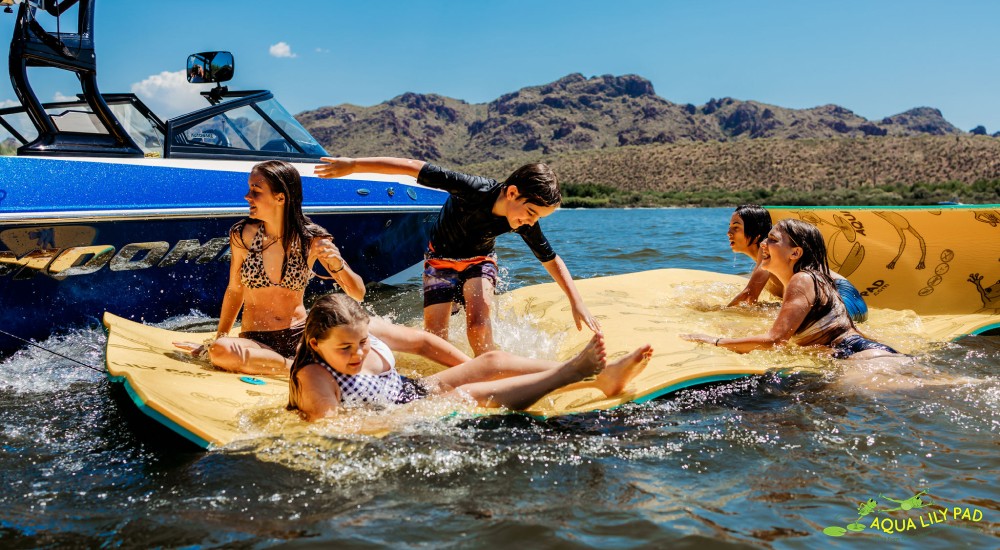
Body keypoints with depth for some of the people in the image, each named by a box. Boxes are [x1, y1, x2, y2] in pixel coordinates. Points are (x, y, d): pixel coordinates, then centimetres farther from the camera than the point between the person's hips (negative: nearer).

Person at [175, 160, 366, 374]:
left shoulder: (312, 239, -6)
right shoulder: (243, 235, -4)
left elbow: (358, 294, -6)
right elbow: (235, 290, 11)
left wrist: (337, 263, -25)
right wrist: (218, 339, 13)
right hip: (255, 342, 3)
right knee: (221, 351, -34)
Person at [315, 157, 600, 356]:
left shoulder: (526, 225, -24)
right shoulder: (476, 190, -38)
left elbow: (552, 260, -7)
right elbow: (414, 168, -37)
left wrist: (577, 304, -11)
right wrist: (354, 165, -38)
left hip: (480, 260, 2)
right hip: (441, 259, -2)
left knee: (478, 318, -28)